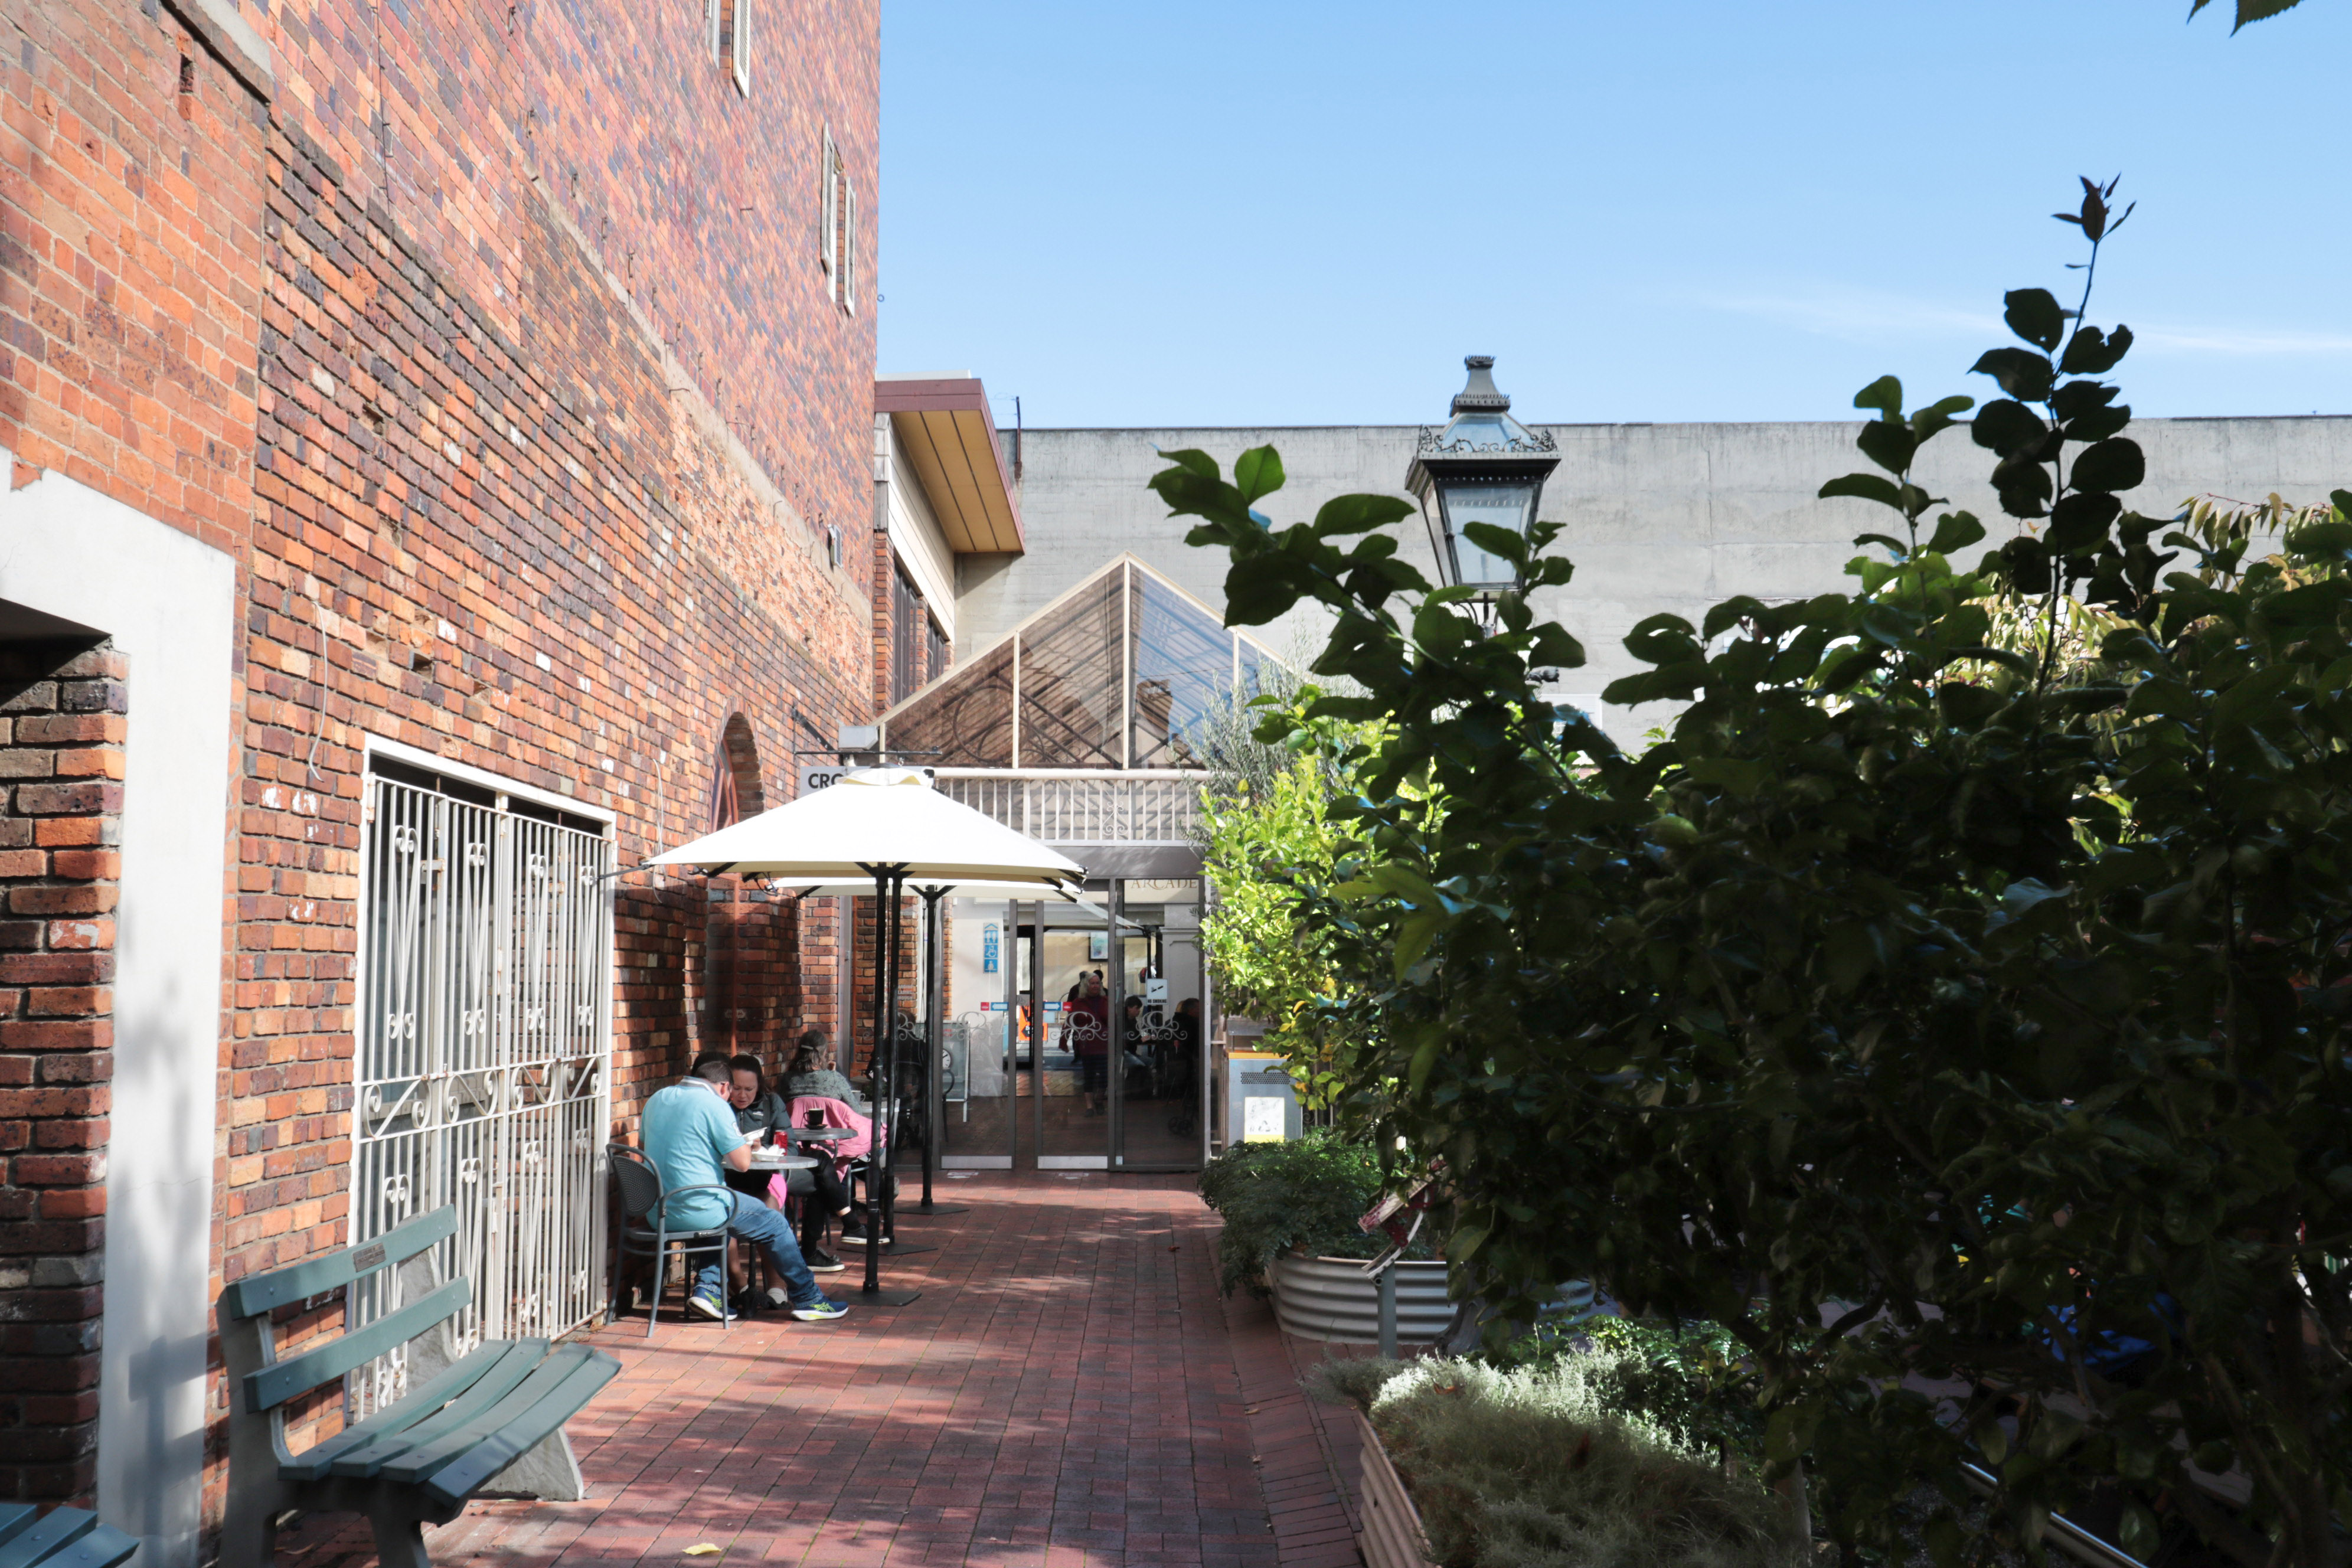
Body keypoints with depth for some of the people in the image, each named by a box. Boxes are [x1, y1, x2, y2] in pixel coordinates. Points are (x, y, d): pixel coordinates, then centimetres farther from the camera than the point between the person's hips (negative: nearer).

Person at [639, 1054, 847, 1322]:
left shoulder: (657, 1099, 9)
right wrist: (742, 1142, 8)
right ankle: (808, 1300, 20)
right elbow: (742, 1162, -13)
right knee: (774, 1224, 12)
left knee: (722, 1214, 35)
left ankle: (707, 1288, 20)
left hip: (657, 1212, 7)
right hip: (698, 1210, -7)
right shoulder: (714, 1104, -12)